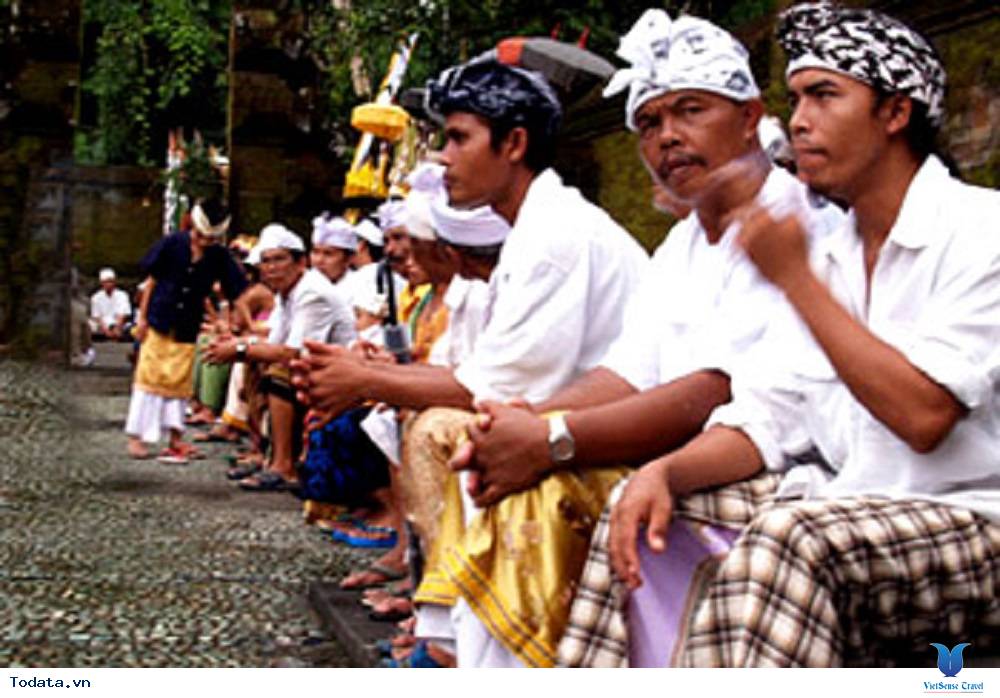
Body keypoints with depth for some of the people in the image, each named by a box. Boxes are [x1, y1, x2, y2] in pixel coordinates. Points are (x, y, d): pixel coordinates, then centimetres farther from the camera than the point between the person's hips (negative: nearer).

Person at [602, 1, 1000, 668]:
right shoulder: (834, 255, 15)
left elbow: (922, 414, -20)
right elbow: (768, 417, 8)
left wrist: (795, 277, -15)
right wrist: (666, 471, -12)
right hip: (850, 517, 7)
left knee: (790, 536, -35)